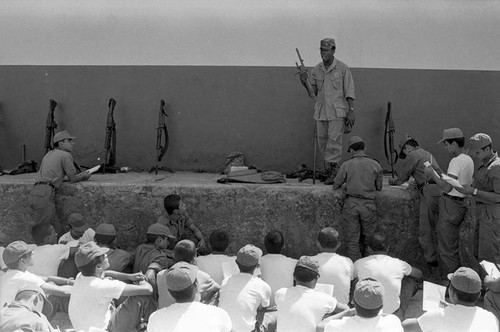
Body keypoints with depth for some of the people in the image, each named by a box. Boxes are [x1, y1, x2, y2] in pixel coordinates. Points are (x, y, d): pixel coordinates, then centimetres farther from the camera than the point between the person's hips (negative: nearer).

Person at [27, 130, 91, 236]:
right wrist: (84, 176, 25)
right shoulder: (66, 155, 2)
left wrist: (80, 175, 31)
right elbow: (73, 179, 4)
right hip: (44, 195, -8)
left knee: (59, 232, 6)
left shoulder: (49, 154, 26)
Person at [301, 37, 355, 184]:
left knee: (334, 140, -10)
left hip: (337, 111, -5)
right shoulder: (316, 70, 9)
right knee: (322, 140, 5)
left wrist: (351, 110, -8)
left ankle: (334, 172, -6)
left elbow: (349, 91, -3)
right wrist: (305, 82, -5)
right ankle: (329, 170, 16)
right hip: (321, 111, 5)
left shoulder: (342, 68, -3)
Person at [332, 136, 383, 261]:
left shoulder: (346, 165, -1)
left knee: (352, 240, 5)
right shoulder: (375, 165, 3)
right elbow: (379, 187, 11)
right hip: (369, 204, 1)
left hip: (351, 204, -1)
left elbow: (335, 186, 6)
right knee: (368, 238, 14)